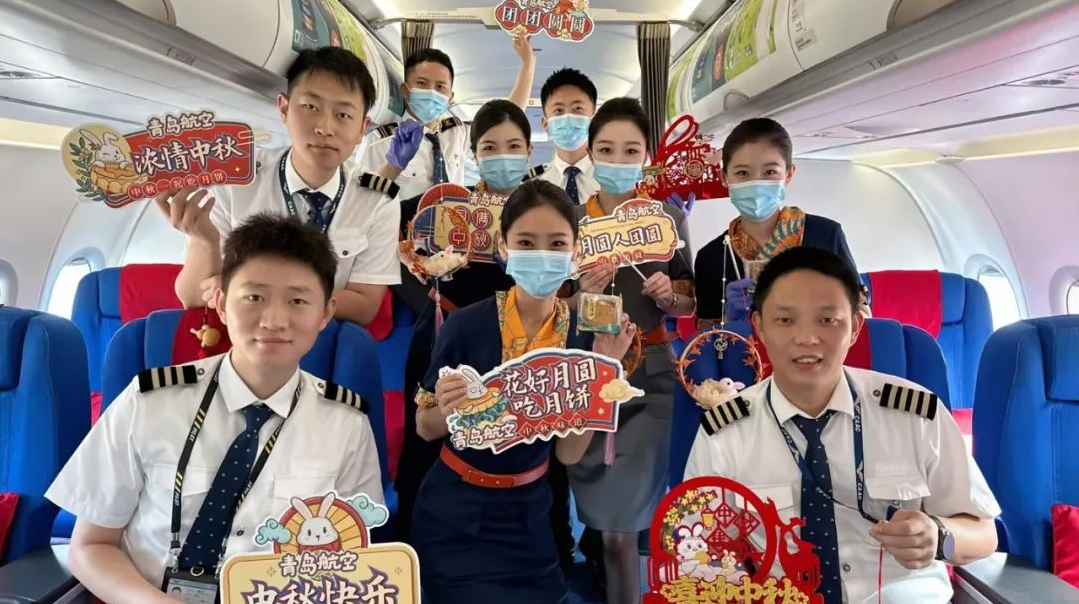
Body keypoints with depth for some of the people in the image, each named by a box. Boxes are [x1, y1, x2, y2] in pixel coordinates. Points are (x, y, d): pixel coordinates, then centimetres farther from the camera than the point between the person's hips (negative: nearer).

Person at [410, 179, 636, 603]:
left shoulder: (586, 335, -10)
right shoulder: (466, 324, -18)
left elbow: (569, 453, -7)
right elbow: (424, 429, -5)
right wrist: (446, 410, -28)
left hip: (527, 514, 3)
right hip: (455, 516, -3)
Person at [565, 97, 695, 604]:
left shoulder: (669, 218, 1)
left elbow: (689, 302, 10)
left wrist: (669, 295, -11)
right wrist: (582, 296, -19)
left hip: (650, 375, 1)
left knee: (622, 516, 1)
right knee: (610, 521, 9)